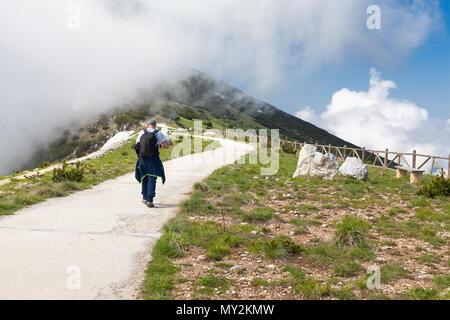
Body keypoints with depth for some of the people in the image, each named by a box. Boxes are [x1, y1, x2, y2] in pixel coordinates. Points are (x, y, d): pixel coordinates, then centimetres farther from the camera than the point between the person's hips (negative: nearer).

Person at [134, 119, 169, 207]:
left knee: (144, 178, 19)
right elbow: (166, 146, -11)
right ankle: (149, 200, -8)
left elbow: (137, 144, 14)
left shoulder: (141, 133, 2)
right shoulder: (159, 133, -6)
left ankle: (145, 198, 31)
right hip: (153, 159, -3)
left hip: (142, 158, 3)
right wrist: (161, 145, 10)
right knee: (152, 179, 1)